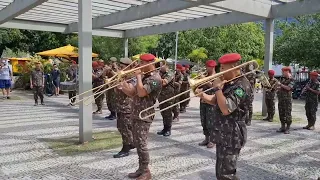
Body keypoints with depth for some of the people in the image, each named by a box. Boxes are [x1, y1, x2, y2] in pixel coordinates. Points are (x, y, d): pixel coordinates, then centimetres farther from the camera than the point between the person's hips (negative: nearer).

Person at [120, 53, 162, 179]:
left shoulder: (155, 78, -14)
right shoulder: (144, 77, 16)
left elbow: (141, 93, -25)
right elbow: (133, 93, 16)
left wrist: (138, 76, -15)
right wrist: (122, 87, -1)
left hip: (144, 116, -9)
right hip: (136, 115, 10)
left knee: (141, 144, -6)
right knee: (137, 143, 14)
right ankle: (141, 169, 24)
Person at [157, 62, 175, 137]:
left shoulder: (170, 74, -8)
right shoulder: (161, 73, 15)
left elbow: (164, 82, -22)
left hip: (168, 96, -7)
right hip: (161, 96, 7)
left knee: (168, 114, 0)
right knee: (163, 113, 12)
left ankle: (168, 129, 9)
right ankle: (165, 128, 22)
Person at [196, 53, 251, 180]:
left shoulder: (242, 85, -20)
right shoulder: (229, 83, 11)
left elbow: (226, 109, -29)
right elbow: (215, 101, 20)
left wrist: (217, 88, -21)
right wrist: (202, 95, 2)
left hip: (231, 137, -10)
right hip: (222, 135, 10)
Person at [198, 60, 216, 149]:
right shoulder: (206, 76, 14)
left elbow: (213, 86, -22)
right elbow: (199, 86, 12)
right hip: (203, 101, 7)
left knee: (210, 122, -5)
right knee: (203, 121, 10)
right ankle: (206, 138, 20)